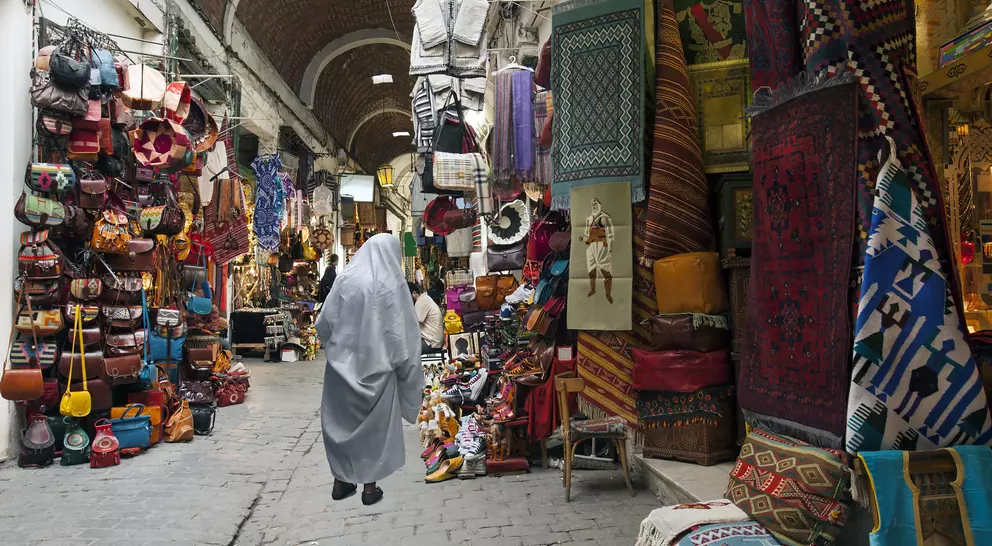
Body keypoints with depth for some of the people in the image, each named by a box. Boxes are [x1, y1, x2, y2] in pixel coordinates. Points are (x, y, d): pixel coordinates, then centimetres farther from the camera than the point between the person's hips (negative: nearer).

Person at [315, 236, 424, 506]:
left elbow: (324, 322, 0)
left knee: (342, 421, 16)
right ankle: (370, 486, 18)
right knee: (375, 425, 11)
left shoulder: (345, 278, -3)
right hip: (377, 367, -3)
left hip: (343, 364, 3)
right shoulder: (392, 284, -11)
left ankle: (341, 481, 26)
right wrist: (406, 369, 0)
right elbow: (403, 332, -10)